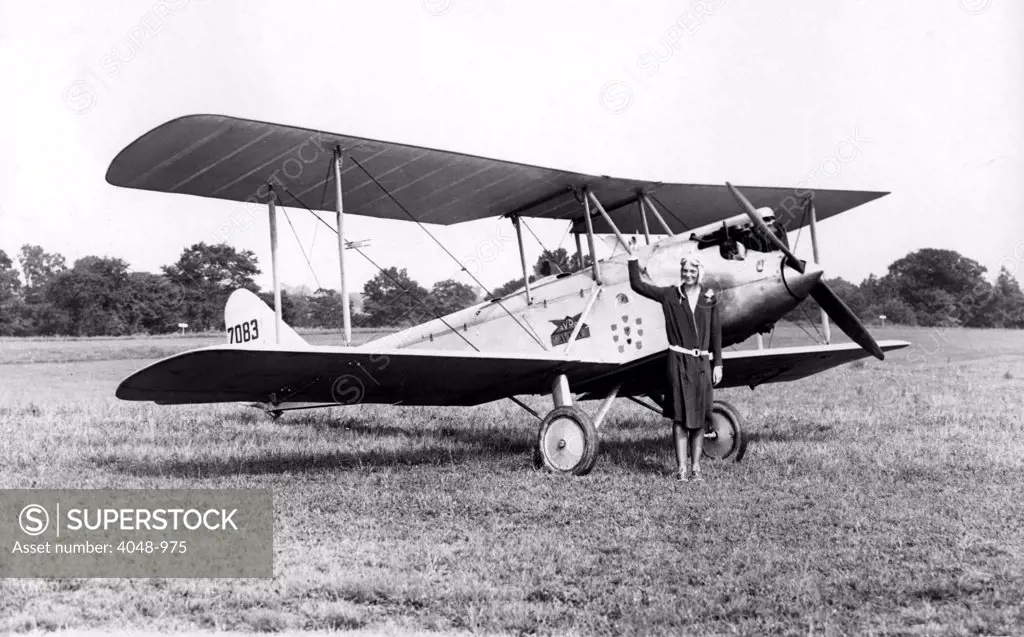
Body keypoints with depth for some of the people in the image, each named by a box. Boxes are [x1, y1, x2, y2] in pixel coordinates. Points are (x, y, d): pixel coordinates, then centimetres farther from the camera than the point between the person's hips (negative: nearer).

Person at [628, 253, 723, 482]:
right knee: (680, 415, -2)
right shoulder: (670, 295, 3)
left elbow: (715, 332, 10)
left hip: (702, 363, 2)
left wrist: (717, 364, 7)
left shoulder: (709, 298, 7)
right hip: (679, 361, -2)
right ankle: (682, 467, 3)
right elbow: (637, 285, 0)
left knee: (699, 417, 4)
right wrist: (633, 259, -7)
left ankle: (696, 466, 13)